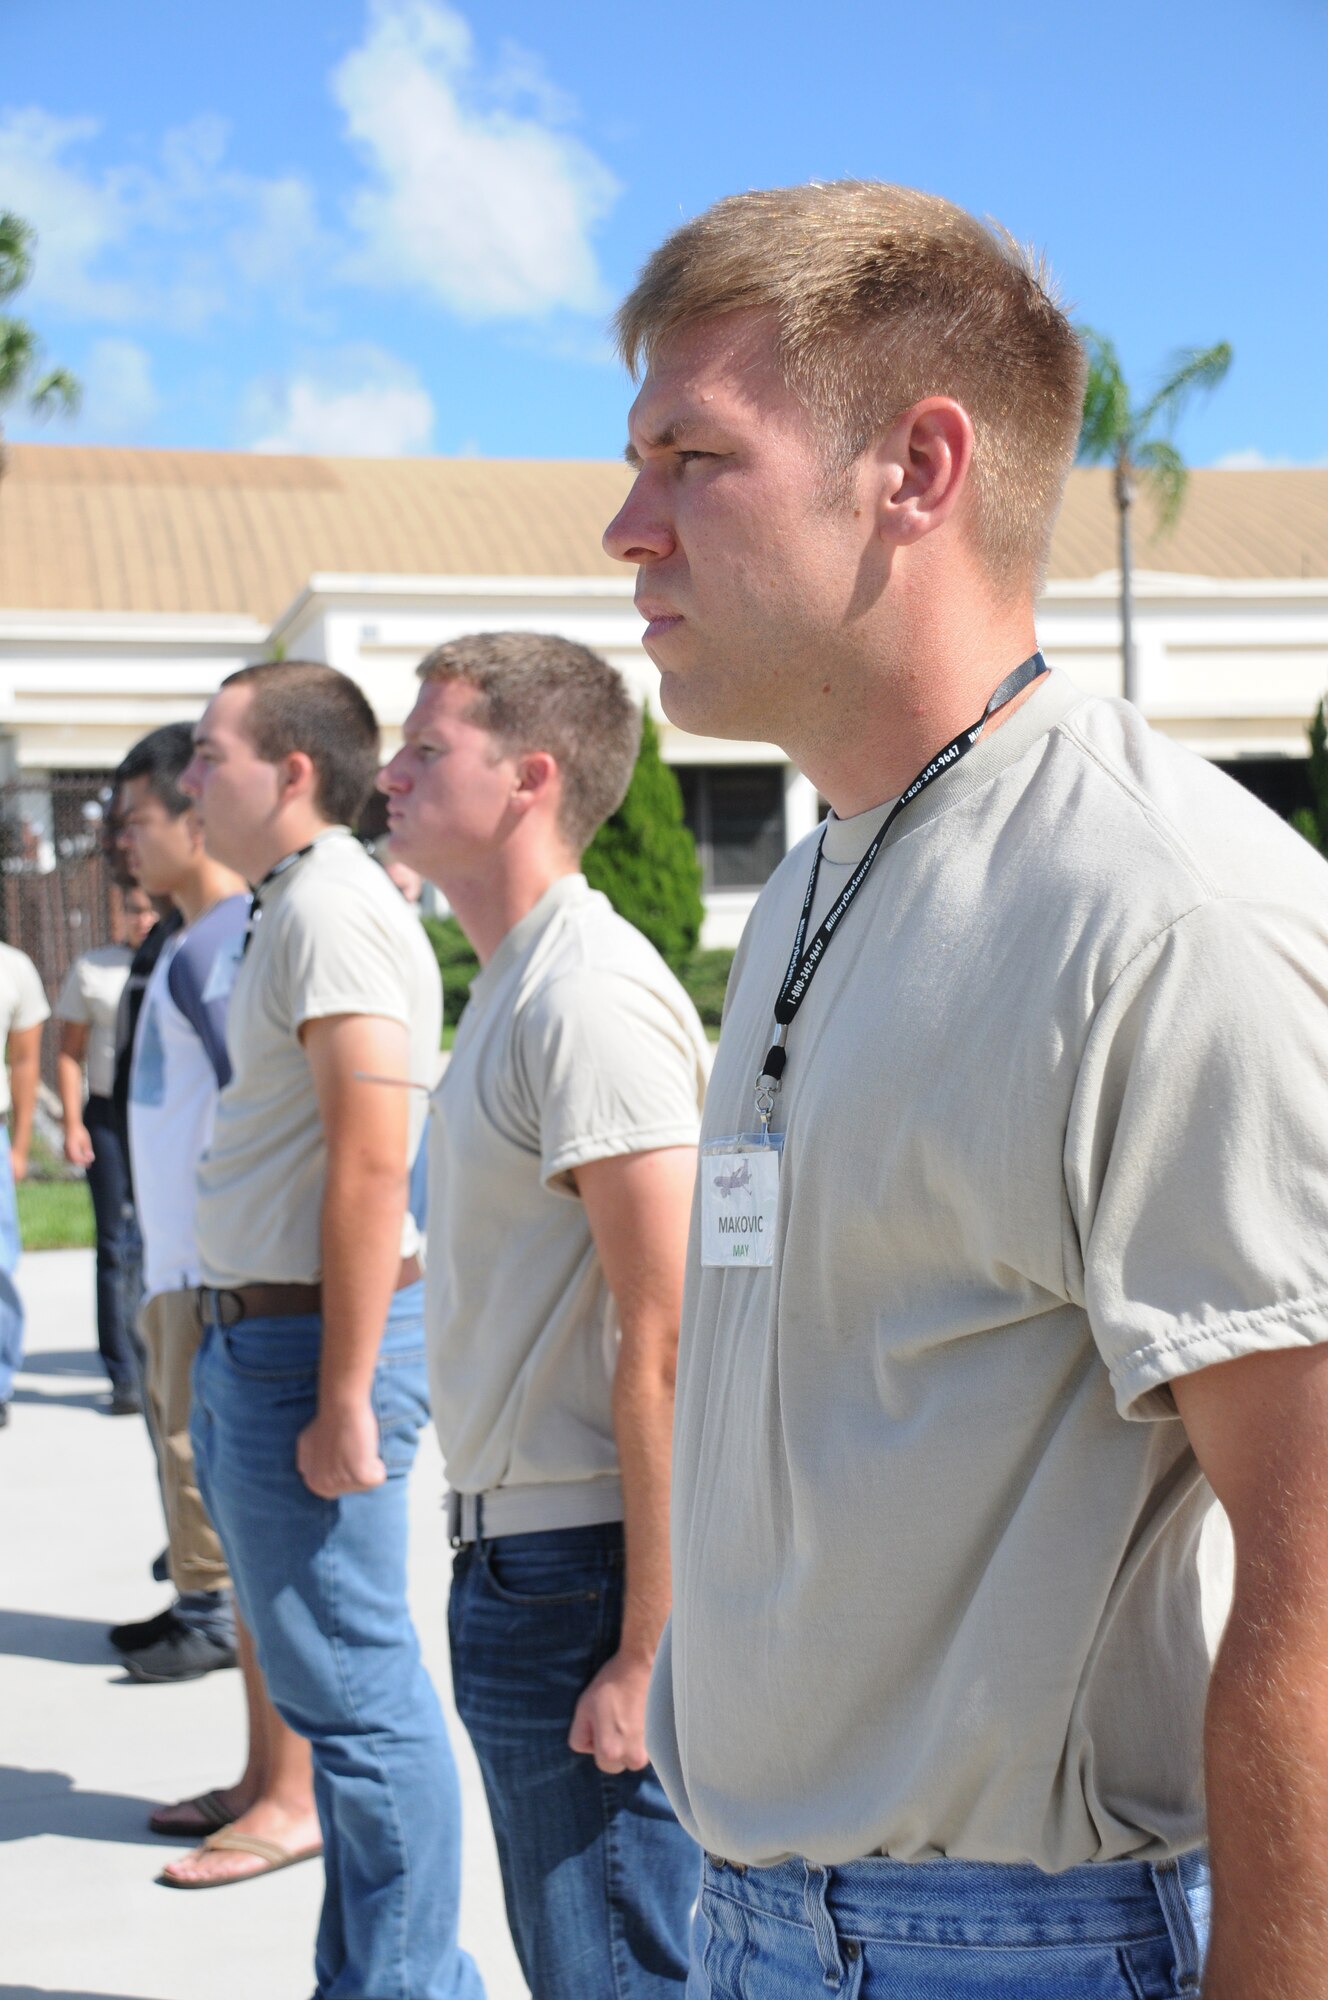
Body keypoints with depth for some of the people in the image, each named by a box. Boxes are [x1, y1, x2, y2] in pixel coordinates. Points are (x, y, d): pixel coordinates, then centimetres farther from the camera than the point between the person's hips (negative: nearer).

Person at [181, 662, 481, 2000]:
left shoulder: (332, 909, -15)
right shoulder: (289, 908, 16)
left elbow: (370, 1162, -23)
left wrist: (342, 1398, -23)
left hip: (312, 1339, -10)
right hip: (254, 1336, 10)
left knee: (355, 1690, -2)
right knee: (333, 1681, 16)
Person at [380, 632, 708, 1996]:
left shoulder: (590, 997, -18)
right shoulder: (517, 988, 14)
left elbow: (663, 1343, -22)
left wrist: (642, 1653, -22)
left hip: (579, 1570, -10)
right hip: (519, 1561, 10)